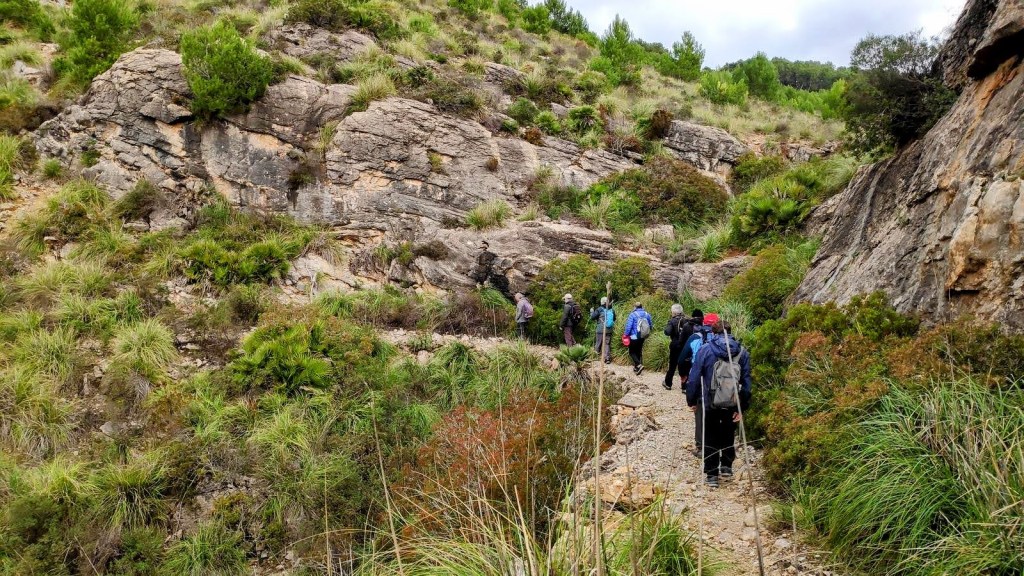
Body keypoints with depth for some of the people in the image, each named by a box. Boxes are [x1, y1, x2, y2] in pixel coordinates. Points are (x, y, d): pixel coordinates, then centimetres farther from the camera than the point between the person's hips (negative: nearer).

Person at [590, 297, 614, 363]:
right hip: (609, 330, 3)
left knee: (598, 343, 11)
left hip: (600, 330, -3)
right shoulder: (612, 310, 2)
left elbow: (592, 317, -4)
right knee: (607, 344, 7)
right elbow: (614, 319, 15)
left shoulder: (600, 309, -10)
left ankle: (597, 355, 21)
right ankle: (607, 358, 3)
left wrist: (592, 311, 13)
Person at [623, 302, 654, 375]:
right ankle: (636, 368, 23)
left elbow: (628, 326, -16)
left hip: (634, 337, -6)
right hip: (642, 337, 6)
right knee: (639, 352, 18)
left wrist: (626, 334, -2)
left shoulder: (633, 315, -14)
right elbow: (651, 325, 11)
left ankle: (639, 365, -17)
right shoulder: (647, 314, 2)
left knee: (632, 352, 3)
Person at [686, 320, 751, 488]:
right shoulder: (742, 352, -1)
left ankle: (712, 475, 11)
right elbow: (746, 380, 0)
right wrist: (743, 406, 4)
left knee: (711, 438, 11)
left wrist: (691, 400, 3)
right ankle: (726, 466, 25)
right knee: (728, 434, 25)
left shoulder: (705, 350, -8)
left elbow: (694, 377, -8)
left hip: (710, 402, -2)